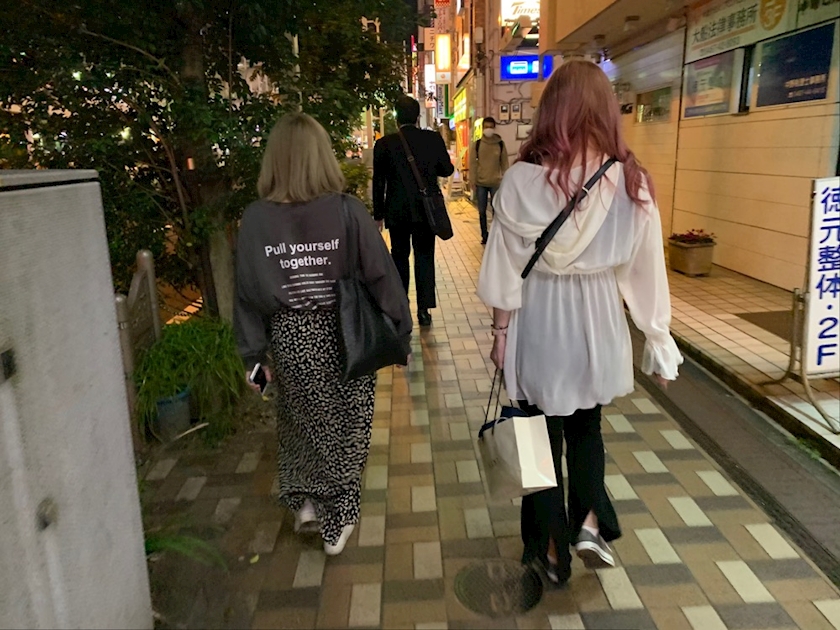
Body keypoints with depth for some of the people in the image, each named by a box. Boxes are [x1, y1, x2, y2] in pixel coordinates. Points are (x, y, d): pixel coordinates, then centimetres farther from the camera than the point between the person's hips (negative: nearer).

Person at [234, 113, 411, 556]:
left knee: (301, 423, 27)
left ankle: (304, 502, 34)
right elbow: (381, 278, -11)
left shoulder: (256, 219, -8)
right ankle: (337, 523, 30)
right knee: (345, 428, 17)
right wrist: (399, 334, 0)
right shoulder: (347, 211, -14)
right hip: (345, 338, -1)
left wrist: (254, 355, 6)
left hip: (290, 339, 2)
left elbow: (248, 293, -3)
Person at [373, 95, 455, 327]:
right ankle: (424, 310, 6)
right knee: (424, 258, 8)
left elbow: (378, 182, -2)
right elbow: (447, 170, 3)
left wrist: (378, 215, 5)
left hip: (397, 212, 0)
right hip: (426, 210, 0)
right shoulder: (434, 139, -5)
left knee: (399, 256, 14)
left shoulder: (384, 144, -6)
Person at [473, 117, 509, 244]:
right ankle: (484, 236, 19)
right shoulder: (477, 144, 1)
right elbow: (473, 164, 3)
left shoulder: (500, 144, 0)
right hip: (480, 183, 1)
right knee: (482, 211, 8)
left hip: (496, 183, -1)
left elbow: (505, 164, 4)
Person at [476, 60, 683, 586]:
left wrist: (501, 331, 2)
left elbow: (507, 269, -10)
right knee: (587, 427, 27)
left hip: (540, 320, -2)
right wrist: (659, 339, 8)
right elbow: (646, 269, -2)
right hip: (599, 319, 2)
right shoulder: (632, 181, -7)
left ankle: (551, 550, 28)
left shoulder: (524, 179, -14)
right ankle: (589, 523, 17)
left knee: (544, 433, 16)